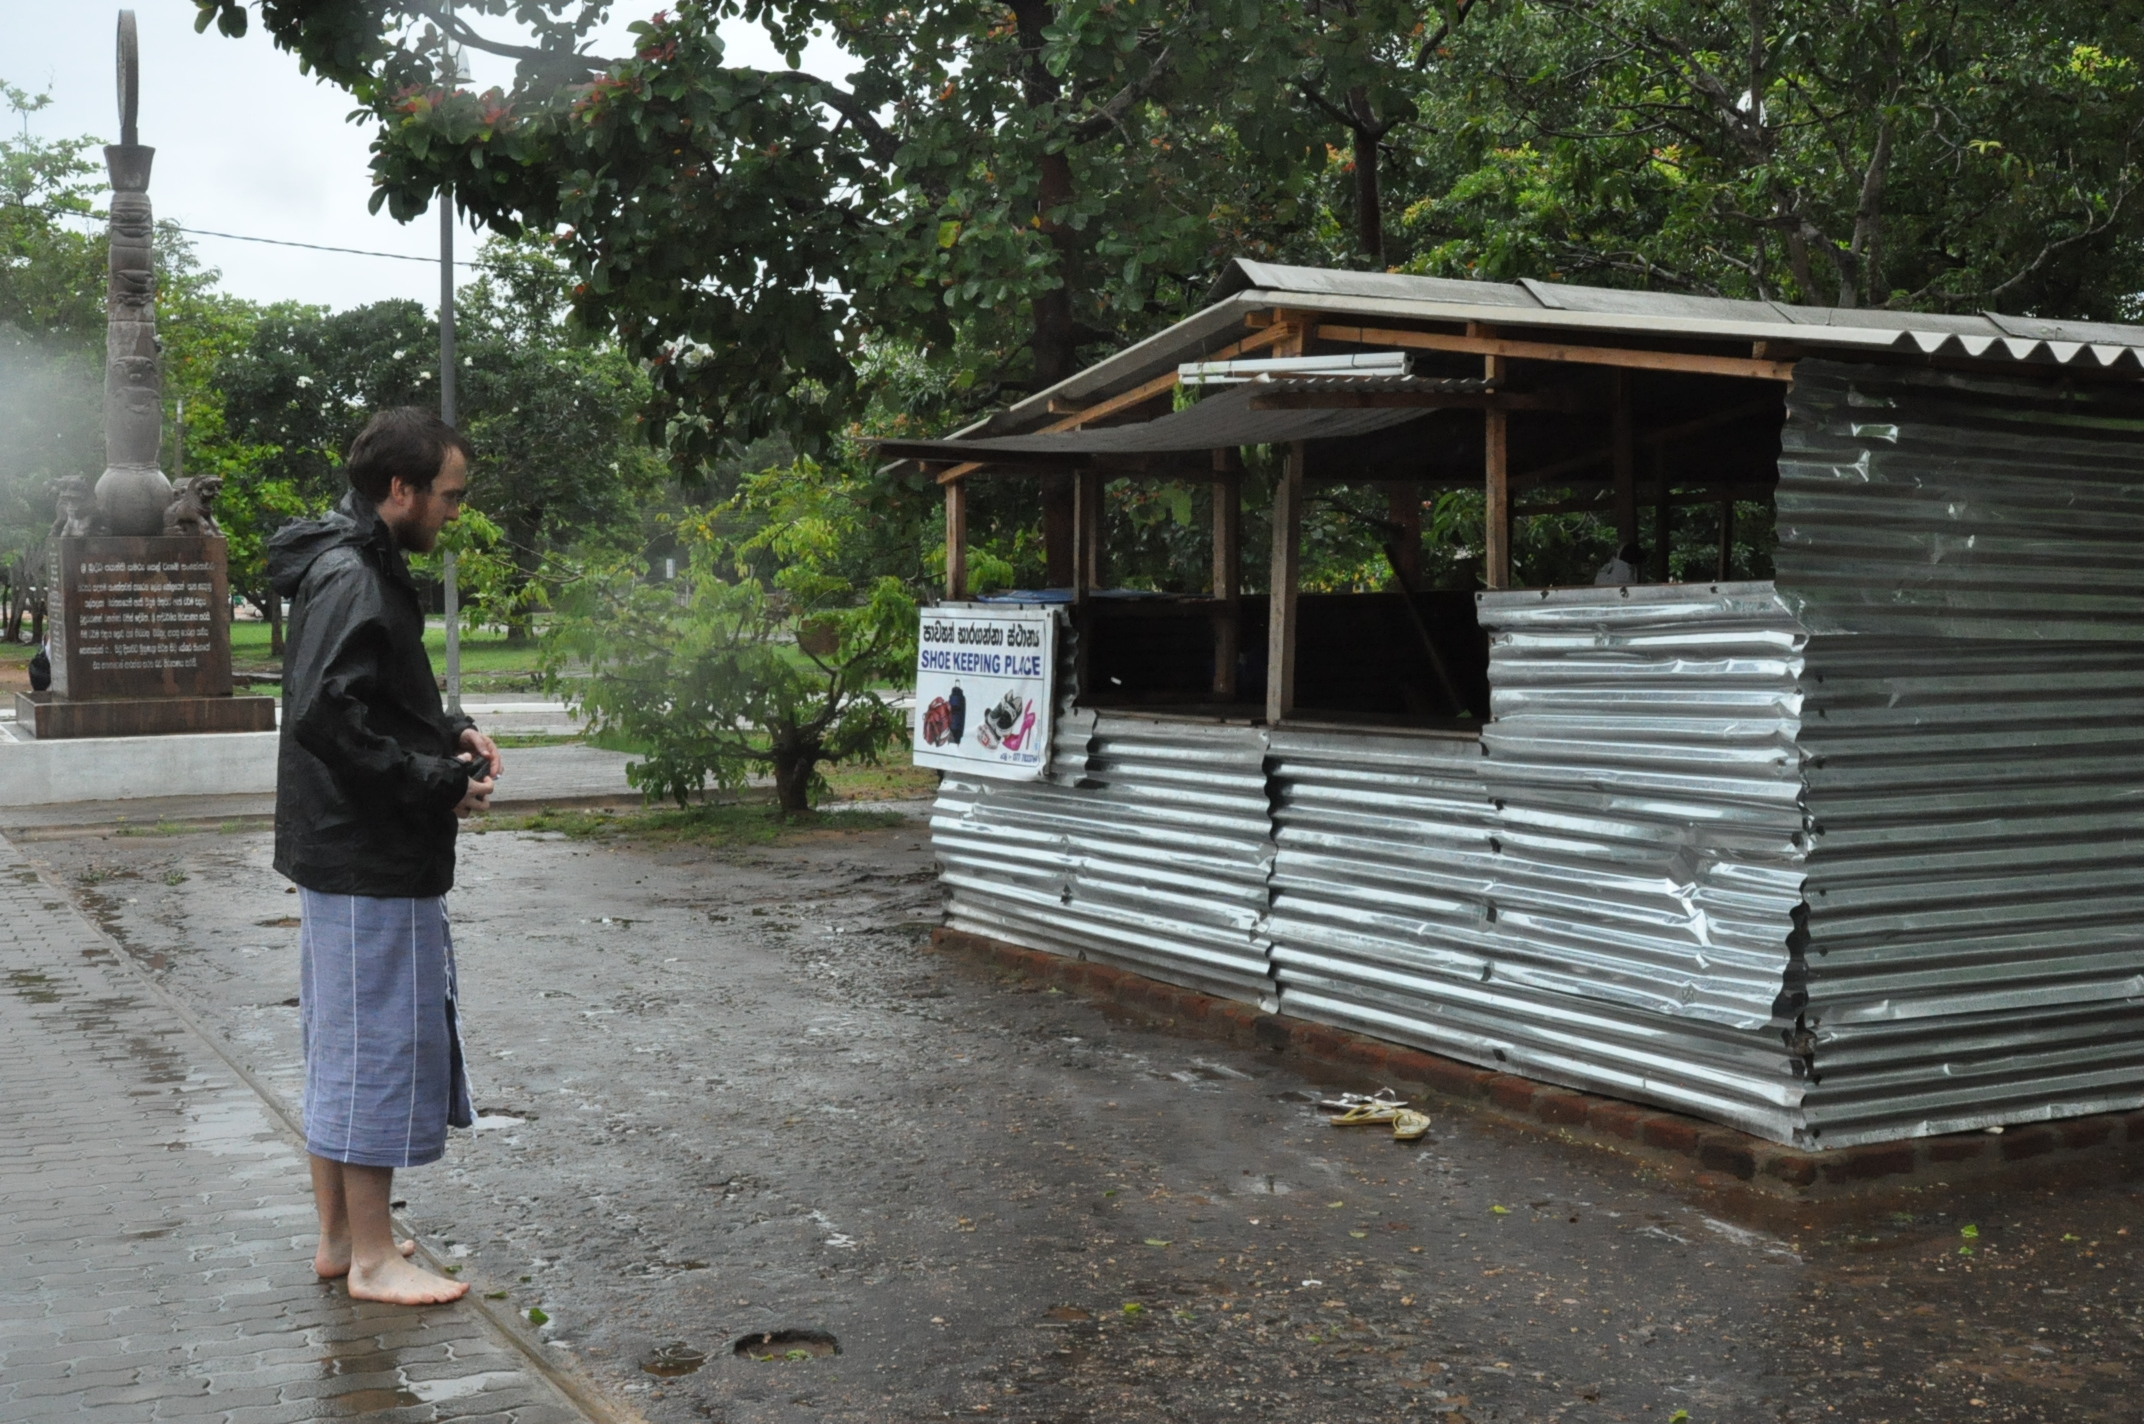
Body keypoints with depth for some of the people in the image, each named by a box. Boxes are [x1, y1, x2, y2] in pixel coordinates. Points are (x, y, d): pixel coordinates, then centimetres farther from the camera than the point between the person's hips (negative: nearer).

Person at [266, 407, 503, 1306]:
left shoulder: (359, 570, 14)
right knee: (381, 1041, -2)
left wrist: (449, 733, 8)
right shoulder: (352, 580, -18)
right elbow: (328, 717, -28)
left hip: (346, 854, 11)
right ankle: (371, 1256, 8)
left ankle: (340, 1232, 29)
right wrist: (441, 783, -20)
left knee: (343, 1045, 17)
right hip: (371, 863, -11)